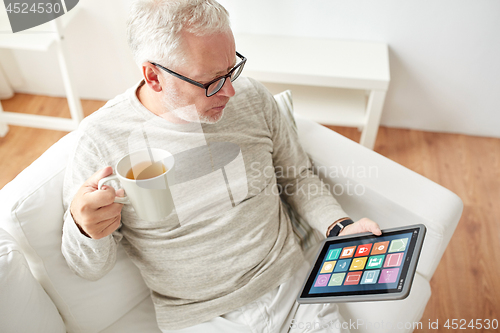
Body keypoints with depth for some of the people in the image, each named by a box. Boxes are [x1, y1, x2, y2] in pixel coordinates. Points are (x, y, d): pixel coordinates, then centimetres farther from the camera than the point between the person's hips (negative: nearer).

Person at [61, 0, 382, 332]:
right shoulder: (101, 140, -16)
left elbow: (299, 175, 7)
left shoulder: (252, 97, -6)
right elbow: (91, 267, -7)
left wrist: (340, 228, -8)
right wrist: (85, 229, -30)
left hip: (291, 286, 1)